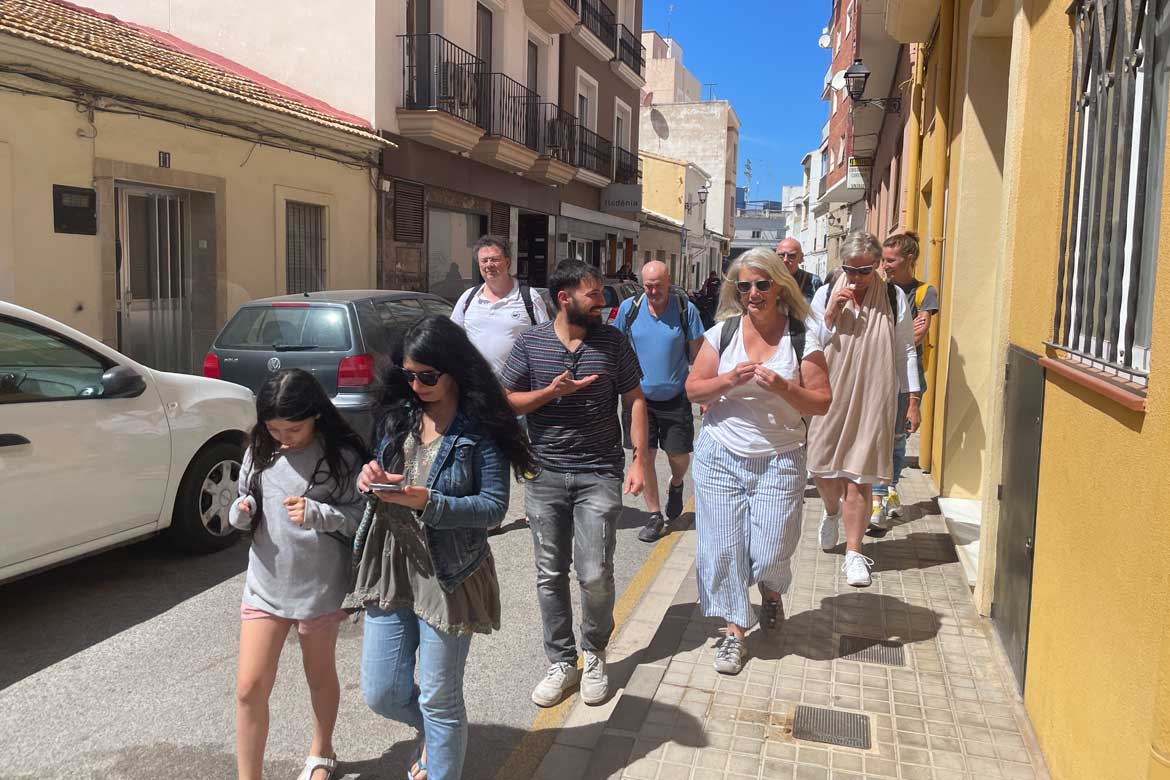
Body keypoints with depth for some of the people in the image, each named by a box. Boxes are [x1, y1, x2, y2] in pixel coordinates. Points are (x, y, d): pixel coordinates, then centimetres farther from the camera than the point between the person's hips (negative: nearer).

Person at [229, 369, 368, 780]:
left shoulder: (342, 456, -14)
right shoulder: (260, 451, -1)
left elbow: (360, 518, -13)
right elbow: (245, 510, 8)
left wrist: (316, 513, -29)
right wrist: (241, 511, -14)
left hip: (319, 587, -3)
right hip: (265, 583, 3)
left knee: (319, 674, 18)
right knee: (250, 687, 1)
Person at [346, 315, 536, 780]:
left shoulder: (481, 428, -11)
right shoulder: (399, 414, 5)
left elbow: (494, 506, -13)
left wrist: (428, 503, -25)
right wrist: (372, 476, -9)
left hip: (447, 574, -5)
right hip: (390, 566, 6)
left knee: (438, 701, 8)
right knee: (381, 694, 13)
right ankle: (437, 733, 44)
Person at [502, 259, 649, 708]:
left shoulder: (612, 341, 1)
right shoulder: (531, 343, 0)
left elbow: (634, 400, 4)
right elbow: (506, 402, 2)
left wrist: (640, 459, -4)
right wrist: (553, 391, -15)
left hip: (599, 474, -1)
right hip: (545, 474, 1)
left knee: (595, 575, -3)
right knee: (551, 574, 8)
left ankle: (594, 655, 22)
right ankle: (561, 662, 24)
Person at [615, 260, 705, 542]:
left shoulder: (686, 309, -6)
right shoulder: (629, 308, -2)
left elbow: (697, 354, 0)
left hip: (675, 397, -1)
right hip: (639, 396, 1)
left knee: (679, 456, 5)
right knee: (644, 456, 1)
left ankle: (676, 486, 41)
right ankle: (654, 516, 16)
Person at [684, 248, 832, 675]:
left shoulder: (803, 336, -3)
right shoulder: (723, 332, 0)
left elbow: (821, 402, -4)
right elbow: (693, 389, 2)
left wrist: (783, 387, -21)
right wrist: (730, 380, -17)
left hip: (779, 460, -1)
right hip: (720, 458, 2)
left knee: (770, 553, -2)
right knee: (723, 547, 4)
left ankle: (771, 592, 35)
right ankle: (735, 631, 22)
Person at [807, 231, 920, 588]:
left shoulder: (894, 298, 2)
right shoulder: (825, 294, 3)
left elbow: (905, 351, 7)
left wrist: (913, 399, 5)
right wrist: (830, 315, -12)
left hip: (872, 401, -1)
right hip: (830, 397, 2)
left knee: (858, 477, -2)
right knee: (824, 469, 8)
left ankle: (853, 552, 9)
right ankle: (832, 511, 42)